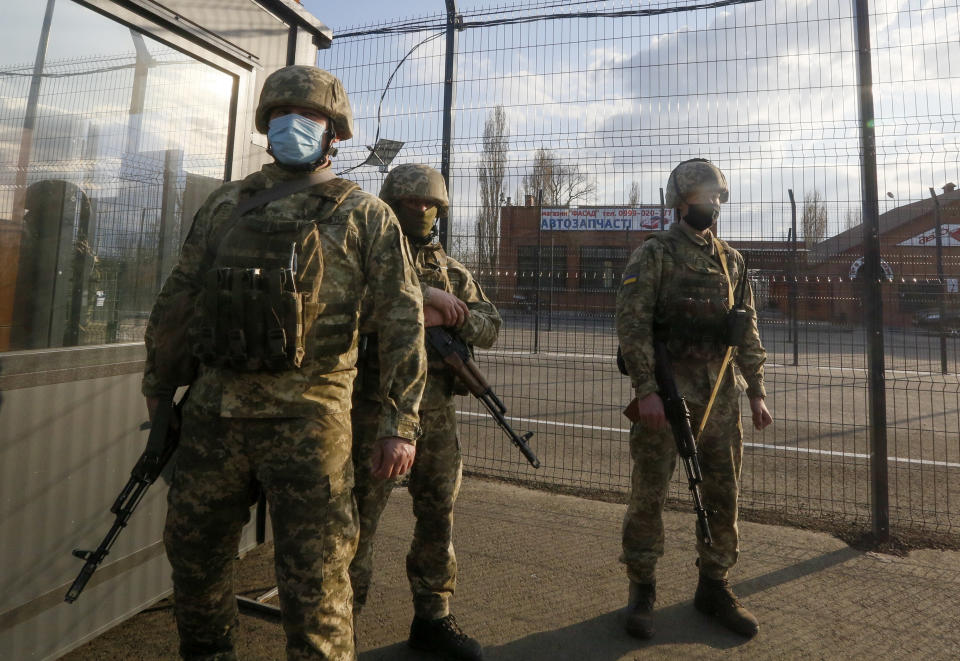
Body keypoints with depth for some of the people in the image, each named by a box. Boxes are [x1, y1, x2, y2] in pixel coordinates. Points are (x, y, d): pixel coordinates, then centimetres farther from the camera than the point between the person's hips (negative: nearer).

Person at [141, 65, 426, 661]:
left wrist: (400, 422, -10)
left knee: (315, 578, 2)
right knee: (194, 554, 19)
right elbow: (175, 299, 19)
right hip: (214, 410, 5)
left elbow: (403, 318, -5)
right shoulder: (226, 203, 15)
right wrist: (158, 389, 19)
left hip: (307, 416, -5)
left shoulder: (363, 214, 2)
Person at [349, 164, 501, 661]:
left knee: (439, 514, 13)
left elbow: (491, 328, 8)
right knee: (360, 515, 3)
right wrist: (419, 295, -22)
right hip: (375, 408, -4)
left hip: (437, 412, 5)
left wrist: (448, 317, -12)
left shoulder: (453, 270, 15)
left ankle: (432, 618, 31)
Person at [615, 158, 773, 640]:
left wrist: (756, 392, 11)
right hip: (666, 394, -5)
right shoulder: (653, 255, -3)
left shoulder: (731, 260, 14)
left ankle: (714, 586, 28)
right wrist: (645, 390, -19)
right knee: (649, 495, 2)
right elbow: (632, 324, -12)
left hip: (721, 396, 6)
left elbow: (748, 330, 16)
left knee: (723, 494, 11)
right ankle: (642, 589, 19)